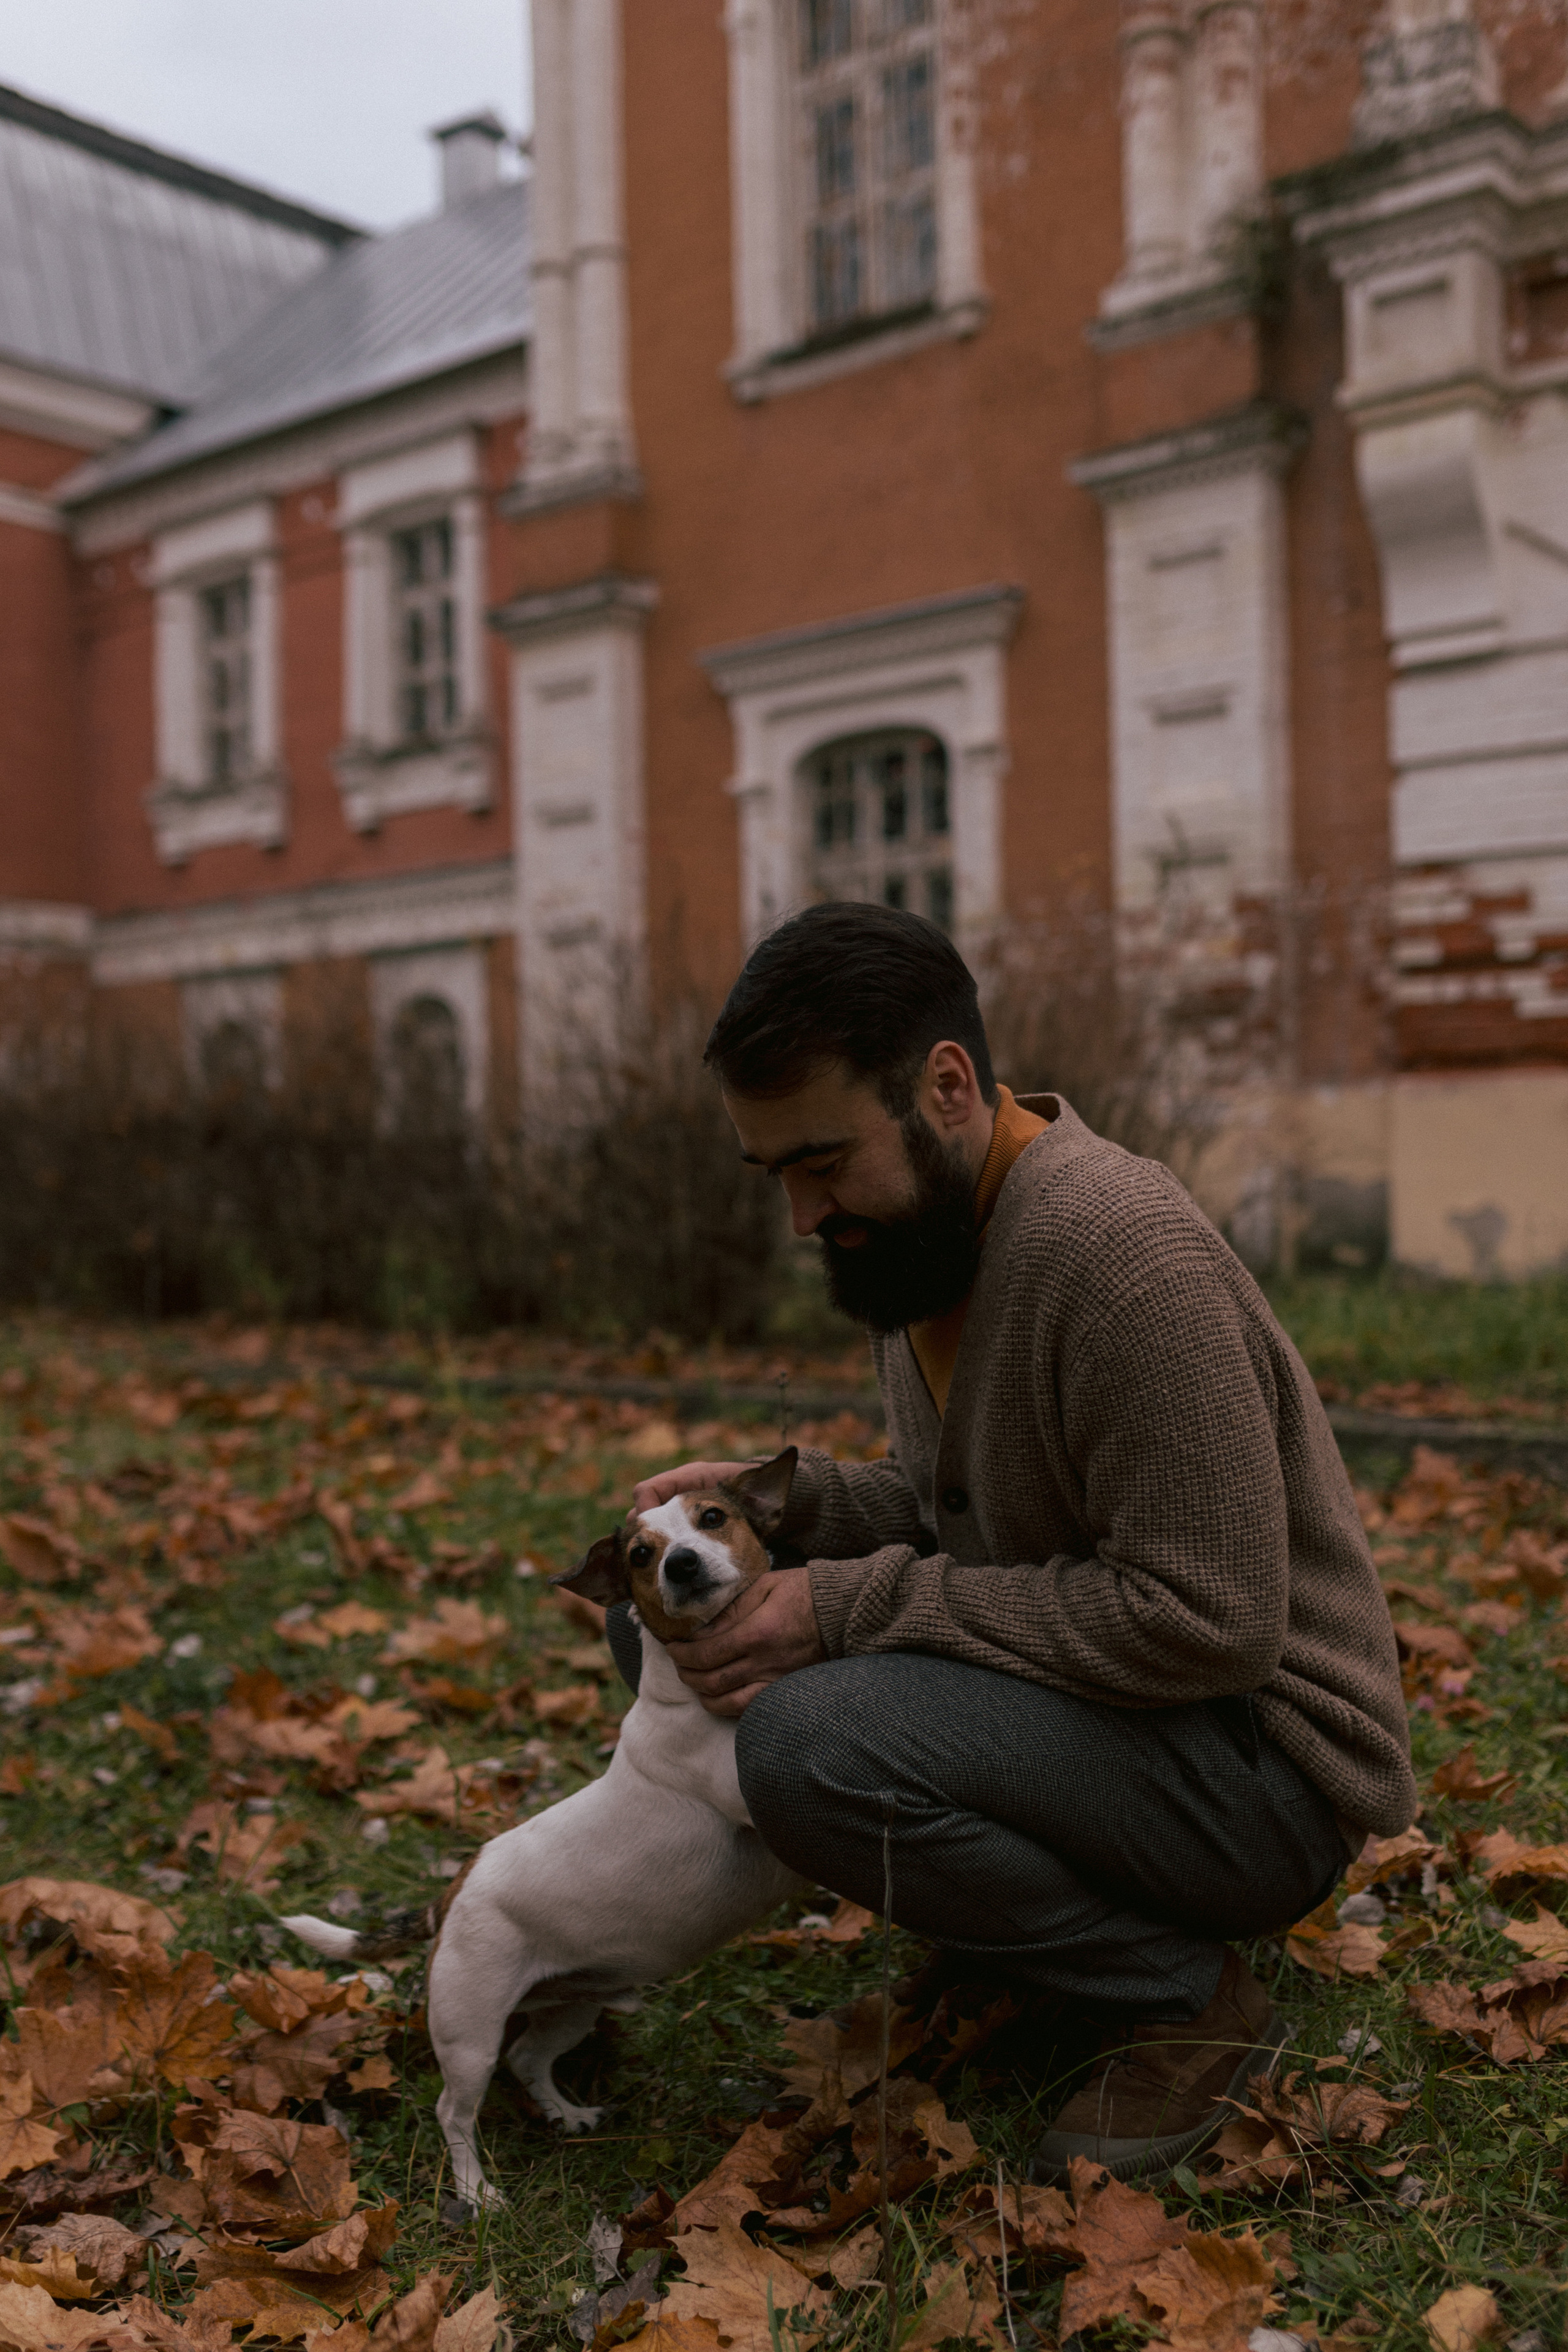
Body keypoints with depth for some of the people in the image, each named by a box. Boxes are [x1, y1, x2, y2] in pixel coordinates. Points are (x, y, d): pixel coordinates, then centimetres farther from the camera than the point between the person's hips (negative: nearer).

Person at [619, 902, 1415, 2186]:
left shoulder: (1118, 1249, -26)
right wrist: (781, 1495, -6)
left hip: (1255, 1755, -9)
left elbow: (1210, 1621, -28)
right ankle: (1031, 1913, 9)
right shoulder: (921, 1226, 3)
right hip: (1085, 1686, 9)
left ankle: (1185, 1997, -6)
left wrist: (858, 1605, -26)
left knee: (810, 1739, -32)